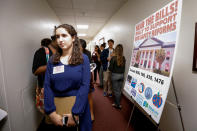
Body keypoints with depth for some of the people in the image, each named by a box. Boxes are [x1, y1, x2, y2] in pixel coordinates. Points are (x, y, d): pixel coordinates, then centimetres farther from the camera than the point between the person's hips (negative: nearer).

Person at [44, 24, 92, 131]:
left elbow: (85, 86, -14)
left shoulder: (83, 59, -8)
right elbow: (47, 87, -5)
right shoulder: (52, 61, 0)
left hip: (78, 107, -2)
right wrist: (51, 112, -13)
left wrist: (75, 113, -17)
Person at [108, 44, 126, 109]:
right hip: (121, 75, 5)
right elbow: (124, 68, 7)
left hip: (115, 75, -4)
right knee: (119, 90, 15)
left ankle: (118, 104, 19)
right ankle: (117, 103, 29)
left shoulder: (113, 58, -16)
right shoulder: (123, 58, -2)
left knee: (116, 91, 8)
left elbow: (110, 68, -12)